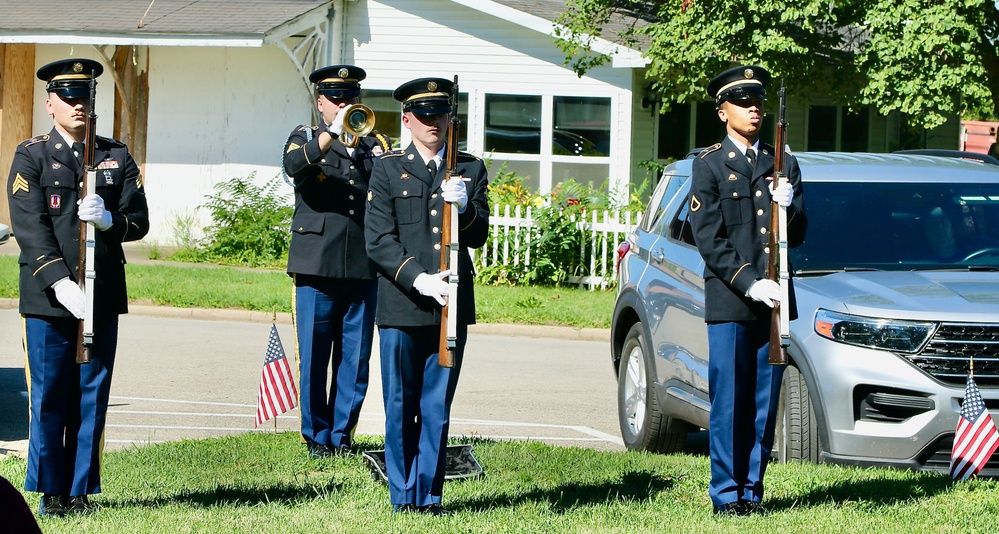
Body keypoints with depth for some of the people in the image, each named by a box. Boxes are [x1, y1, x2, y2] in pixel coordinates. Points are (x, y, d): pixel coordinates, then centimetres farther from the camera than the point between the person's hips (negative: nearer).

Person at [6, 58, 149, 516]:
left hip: (103, 295, 3)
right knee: (48, 399, 0)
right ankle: (51, 491, 10)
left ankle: (81, 491, 12)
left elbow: (139, 220, 6)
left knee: (92, 398, 4)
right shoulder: (31, 157, 3)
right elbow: (30, 228, -8)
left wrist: (108, 219, -17)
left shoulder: (116, 157, 13)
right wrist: (60, 283, -20)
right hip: (47, 299, -3)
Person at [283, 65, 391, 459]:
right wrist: (332, 134, -27)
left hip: (363, 268, 2)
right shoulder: (306, 138, 10)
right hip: (317, 264, -2)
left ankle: (342, 433, 12)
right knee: (313, 358, 0)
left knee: (356, 358, 2)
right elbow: (295, 166, -14)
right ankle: (317, 436, 10)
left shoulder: (376, 145, 17)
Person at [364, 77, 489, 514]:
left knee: (437, 407, 3)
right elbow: (379, 241, -3)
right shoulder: (388, 170, 5)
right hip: (400, 306, -2)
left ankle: (428, 495, 9)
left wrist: (464, 208, -14)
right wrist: (419, 280, -15)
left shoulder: (470, 170, 13)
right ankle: (403, 495, 13)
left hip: (451, 305, 2)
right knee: (401, 407, 4)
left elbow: (478, 236, 7)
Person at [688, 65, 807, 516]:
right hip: (728, 300, -4)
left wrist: (789, 208, -10)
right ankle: (727, 495, 1)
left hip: (773, 299, 4)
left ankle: (752, 490, 13)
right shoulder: (709, 164, 2)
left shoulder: (783, 164, 15)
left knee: (765, 403, 6)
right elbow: (708, 238, -6)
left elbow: (798, 237, 12)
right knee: (728, 403, -4)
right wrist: (749, 283, -15)